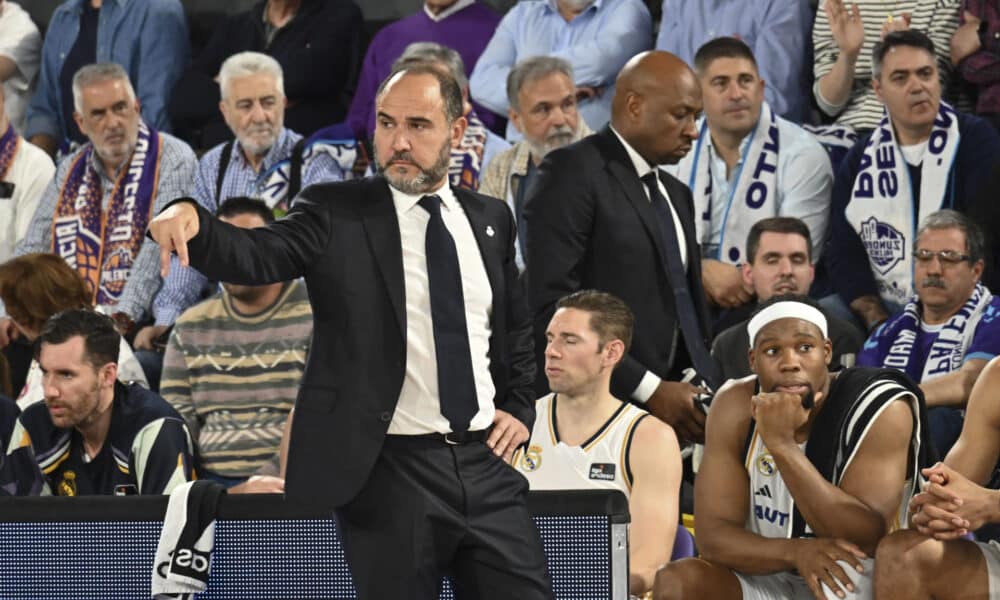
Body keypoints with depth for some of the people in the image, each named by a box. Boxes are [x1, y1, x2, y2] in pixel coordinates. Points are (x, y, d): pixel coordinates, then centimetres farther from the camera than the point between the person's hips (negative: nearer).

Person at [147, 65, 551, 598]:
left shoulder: (490, 220, 11)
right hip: (391, 471, -4)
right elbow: (258, 256, -20)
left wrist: (519, 407, 13)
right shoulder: (337, 213, -2)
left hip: (487, 462, 4)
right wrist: (191, 218, -39)